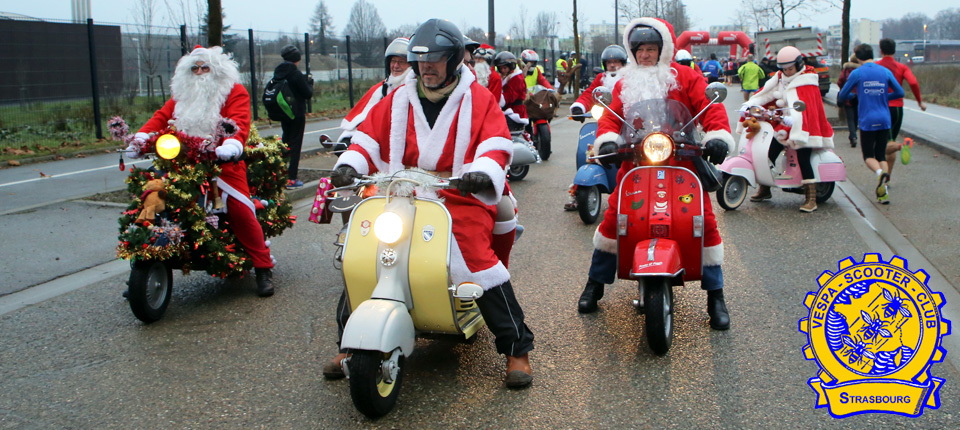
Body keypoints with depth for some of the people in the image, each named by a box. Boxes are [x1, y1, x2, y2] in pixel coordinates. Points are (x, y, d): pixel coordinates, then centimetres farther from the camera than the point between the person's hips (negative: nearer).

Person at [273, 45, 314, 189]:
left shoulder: (278, 72, 5)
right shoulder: (295, 74, -17)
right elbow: (308, 94, -13)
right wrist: (309, 82, 6)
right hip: (297, 114, -7)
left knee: (286, 139, 23)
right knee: (295, 145, -1)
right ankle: (291, 179, -1)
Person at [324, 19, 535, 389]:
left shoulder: (477, 98, 7)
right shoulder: (399, 99, 17)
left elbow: (496, 142, -4)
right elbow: (369, 135, 13)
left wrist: (483, 171, -25)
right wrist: (349, 164, -7)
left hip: (459, 196, -4)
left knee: (478, 258, -24)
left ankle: (517, 349, -10)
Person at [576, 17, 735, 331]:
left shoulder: (686, 78, 4)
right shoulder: (625, 83, 14)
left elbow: (710, 106, -5)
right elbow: (612, 115, 6)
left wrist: (718, 137, -22)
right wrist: (607, 139, -15)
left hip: (682, 162, -2)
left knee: (705, 221, -7)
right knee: (612, 217, -6)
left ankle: (715, 296, 7)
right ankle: (595, 284, 13)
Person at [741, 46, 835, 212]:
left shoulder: (806, 80, -13)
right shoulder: (780, 78, 9)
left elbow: (803, 103, -31)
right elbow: (766, 92, 0)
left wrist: (794, 118, -48)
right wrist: (750, 103, -17)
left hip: (804, 125, -7)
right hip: (785, 125, 7)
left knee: (803, 158, -18)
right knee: (770, 153, 3)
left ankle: (811, 199, -15)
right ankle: (764, 189, 21)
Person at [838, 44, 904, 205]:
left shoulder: (857, 73, -4)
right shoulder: (885, 71, 4)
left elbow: (841, 96, 2)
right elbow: (900, 92, 8)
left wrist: (853, 94, 24)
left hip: (867, 121, -3)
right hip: (885, 120, 3)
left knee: (868, 156, 8)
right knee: (881, 155, 12)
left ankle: (880, 173, -26)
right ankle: (883, 192, 1)